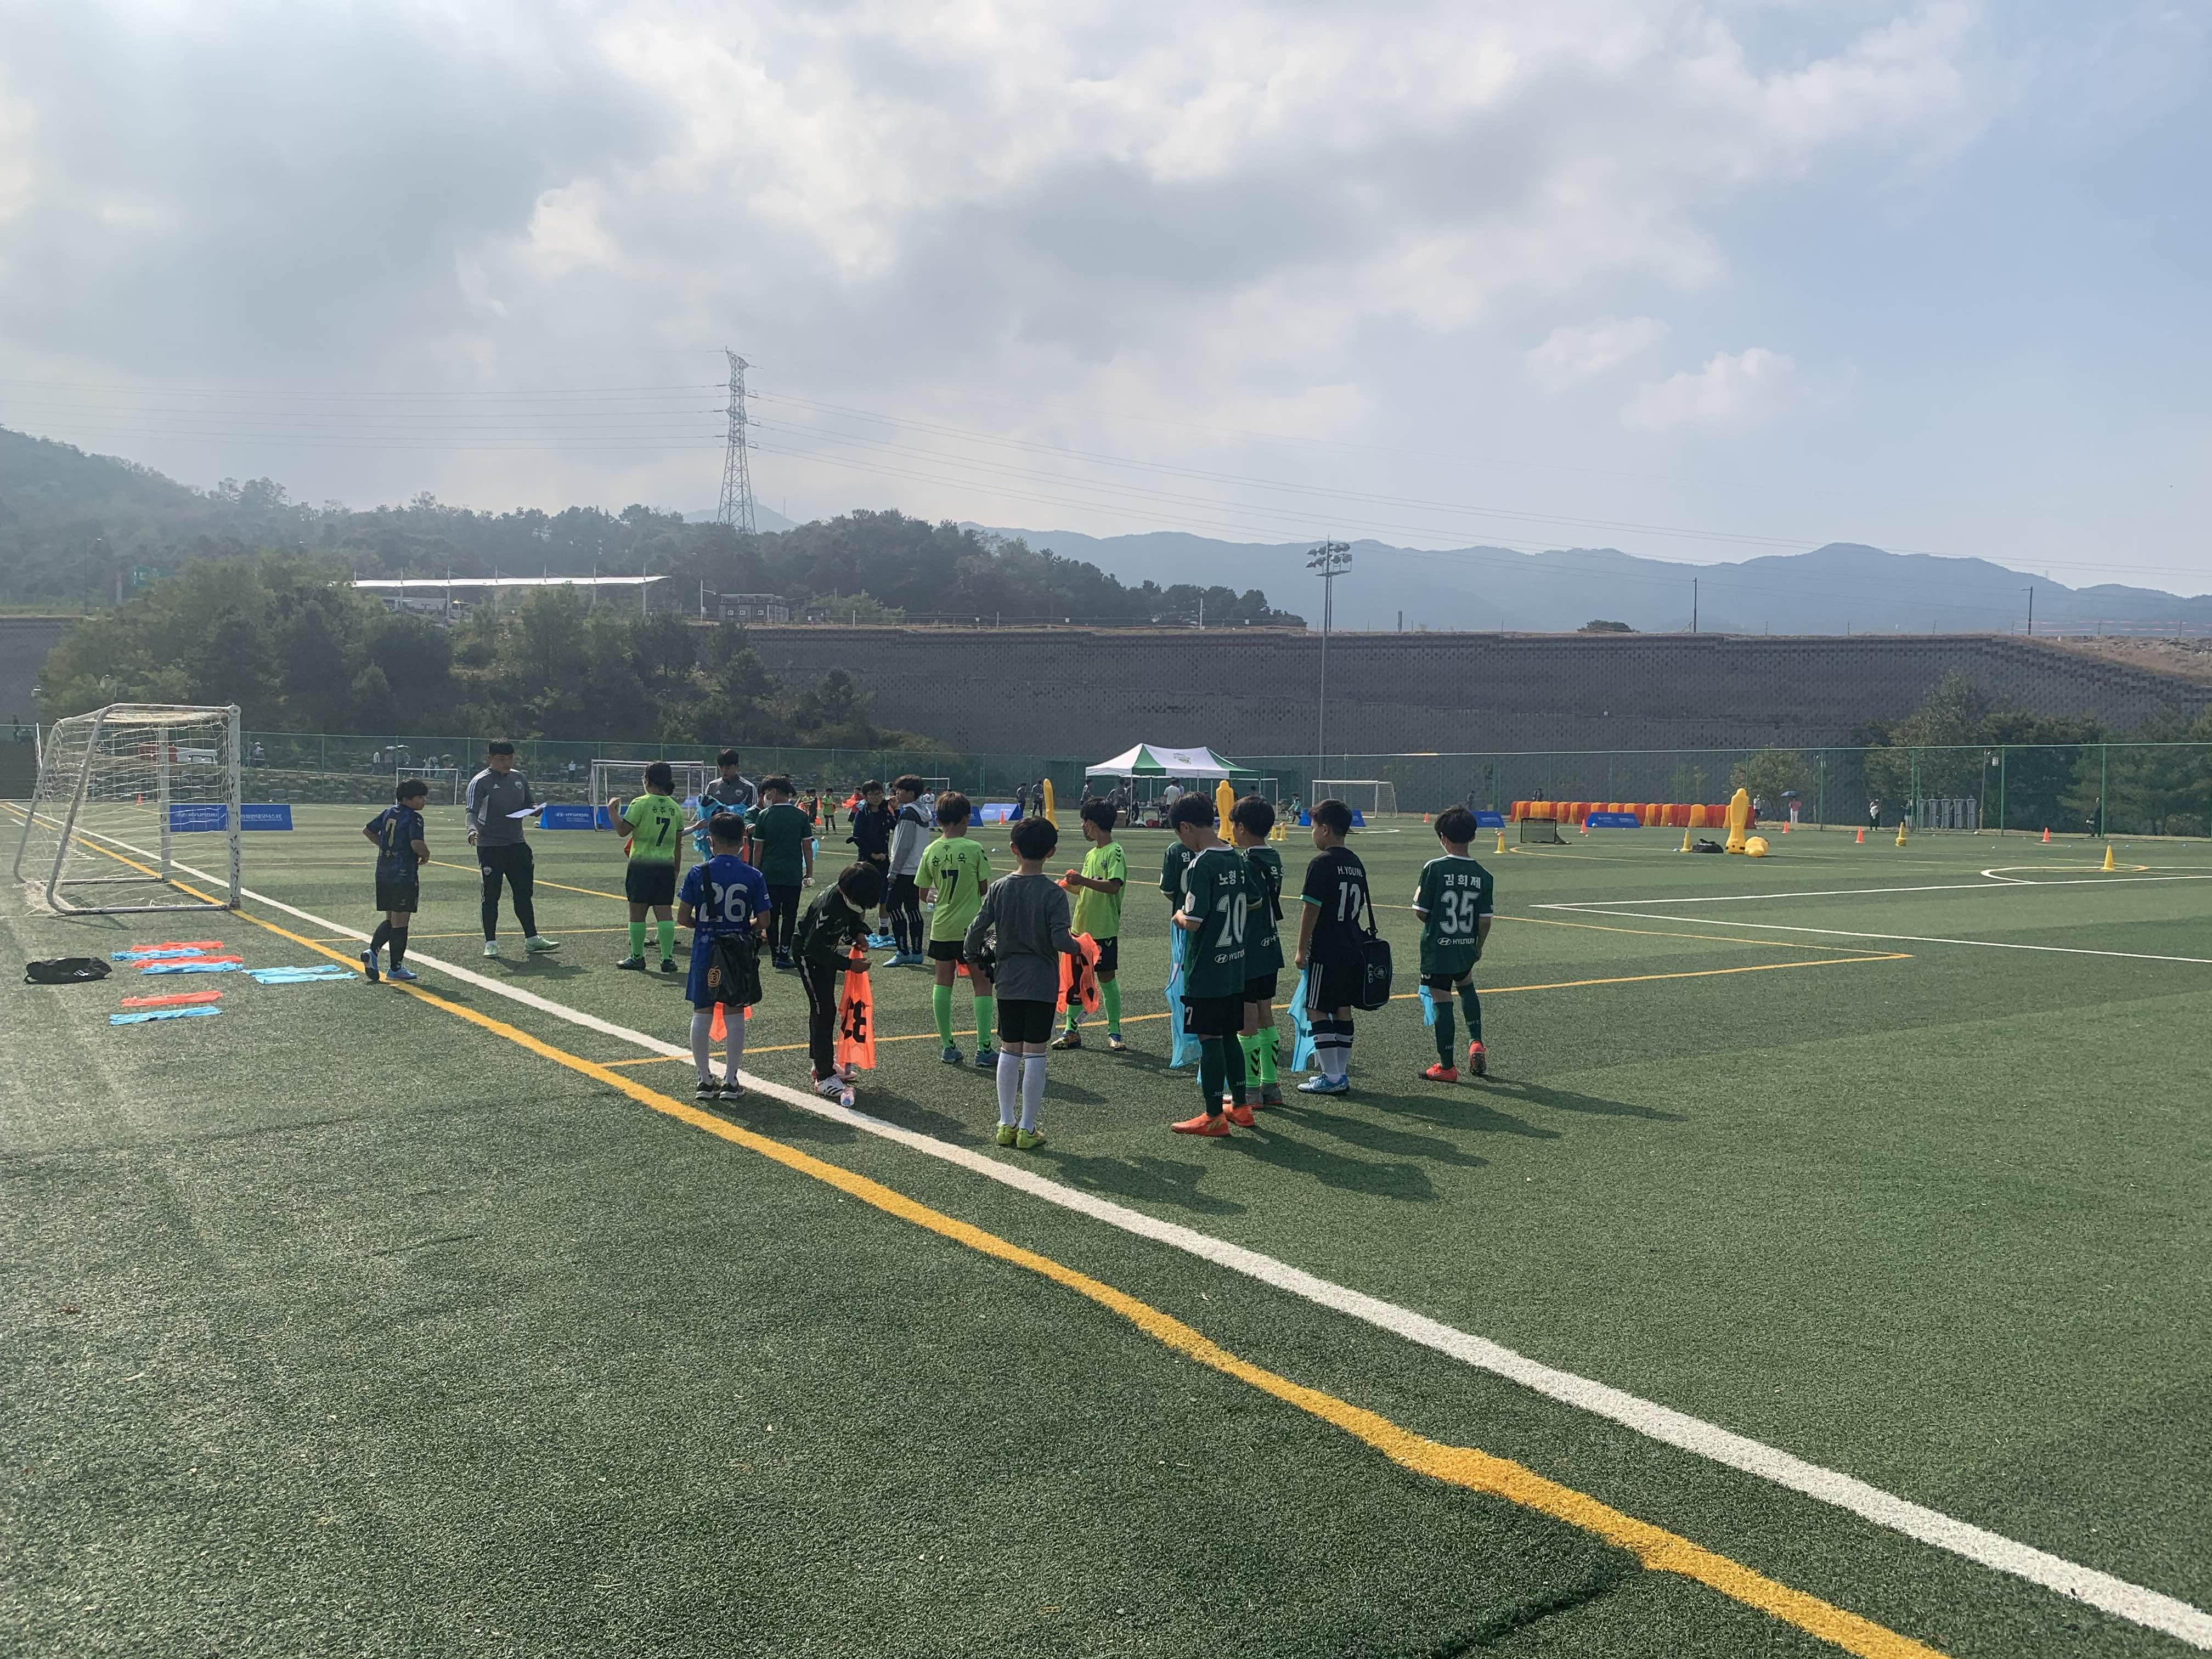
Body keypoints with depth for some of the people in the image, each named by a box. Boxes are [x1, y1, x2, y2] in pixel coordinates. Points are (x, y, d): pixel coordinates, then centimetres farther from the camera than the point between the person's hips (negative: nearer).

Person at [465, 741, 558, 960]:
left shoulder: (519, 779, 11)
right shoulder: (480, 782, -8)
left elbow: (529, 803, 20)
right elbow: (472, 811, -17)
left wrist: (534, 808, -4)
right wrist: (473, 830, -37)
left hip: (517, 844, 6)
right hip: (490, 847, -6)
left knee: (524, 893, 10)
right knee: (491, 895, -1)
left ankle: (532, 940, 18)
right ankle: (491, 943, 7)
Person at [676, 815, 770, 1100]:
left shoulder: (698, 873, -8)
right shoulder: (753, 876, -7)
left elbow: (683, 917, -6)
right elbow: (763, 922, -6)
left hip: (705, 950, 0)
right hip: (740, 952, 0)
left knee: (702, 1015, 11)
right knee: (735, 1016, 9)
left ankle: (705, 1079, 16)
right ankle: (730, 1081, 14)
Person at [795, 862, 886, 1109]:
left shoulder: (853, 897, -13)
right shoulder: (829, 906, -37)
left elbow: (857, 916, 11)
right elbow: (814, 948, -34)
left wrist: (859, 933, -9)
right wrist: (848, 964, -32)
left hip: (827, 952, 9)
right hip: (810, 956, -9)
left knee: (824, 1008, 19)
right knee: (823, 1010, -12)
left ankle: (822, 1062, 33)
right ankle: (824, 1077, -11)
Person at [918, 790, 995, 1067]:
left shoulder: (931, 852, -3)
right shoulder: (974, 849, -11)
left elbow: (923, 894, 3)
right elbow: (985, 888, -4)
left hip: (941, 928, 3)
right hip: (971, 927, -3)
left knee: (943, 983, 13)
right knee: (982, 984, 6)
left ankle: (947, 1047, 15)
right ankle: (983, 1049, 4)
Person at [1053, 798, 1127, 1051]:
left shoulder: (1115, 853, -13)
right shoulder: (1091, 854, 14)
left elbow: (1114, 886, -27)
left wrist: (1084, 880, -33)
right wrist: (1069, 885, 10)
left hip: (1104, 930, -8)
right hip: (1081, 927, 8)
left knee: (1106, 978, 1)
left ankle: (1114, 1033, 11)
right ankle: (1071, 1031, 17)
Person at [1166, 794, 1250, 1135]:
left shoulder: (1201, 865, -18)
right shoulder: (1236, 860, 6)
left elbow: (1193, 922, -22)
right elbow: (1249, 908, 17)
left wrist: (1180, 916, -2)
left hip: (1205, 970, -8)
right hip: (1235, 966, 8)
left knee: (1209, 1039, 0)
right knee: (1229, 1036, 16)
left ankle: (1214, 1117, 6)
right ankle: (1240, 1107, 24)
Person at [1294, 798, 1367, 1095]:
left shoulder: (1322, 863, -14)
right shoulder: (1356, 863, 11)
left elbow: (1311, 911, -15)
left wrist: (1301, 950, -9)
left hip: (1326, 951, -8)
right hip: (1354, 948, 8)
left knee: (1317, 1011, -2)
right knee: (1343, 1009, 12)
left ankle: (1331, 1077, -4)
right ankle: (1341, 1074, 16)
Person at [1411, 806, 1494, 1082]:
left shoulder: (1434, 868, -15)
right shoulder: (1483, 876, -4)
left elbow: (1421, 912, -13)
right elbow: (1485, 920, -1)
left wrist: (1418, 894, 9)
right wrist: (1478, 946, 16)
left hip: (1437, 948, -4)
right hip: (1466, 949, 4)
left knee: (1441, 1001, 3)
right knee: (1466, 986, 31)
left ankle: (1447, 1066, 9)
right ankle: (1476, 1043, 21)